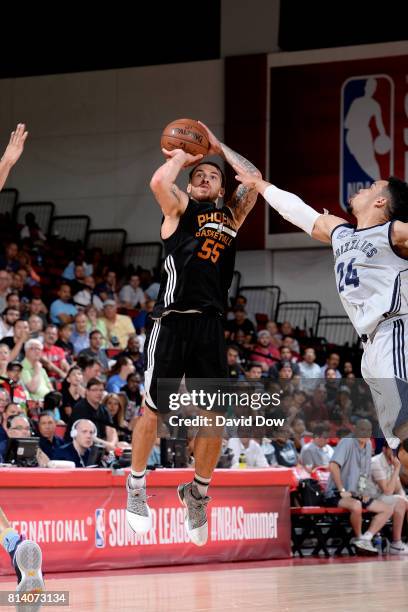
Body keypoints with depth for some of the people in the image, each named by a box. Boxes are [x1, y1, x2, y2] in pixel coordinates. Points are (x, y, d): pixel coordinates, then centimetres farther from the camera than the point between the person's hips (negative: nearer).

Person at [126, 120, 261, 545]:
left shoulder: (231, 215, 19)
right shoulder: (179, 208, 6)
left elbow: (255, 181, 7)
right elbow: (159, 182, -14)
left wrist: (219, 148, 15)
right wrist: (180, 158, 4)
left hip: (210, 325, 4)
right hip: (172, 322, -4)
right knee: (154, 411, 1)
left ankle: (197, 494, 20)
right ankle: (136, 488, 18)